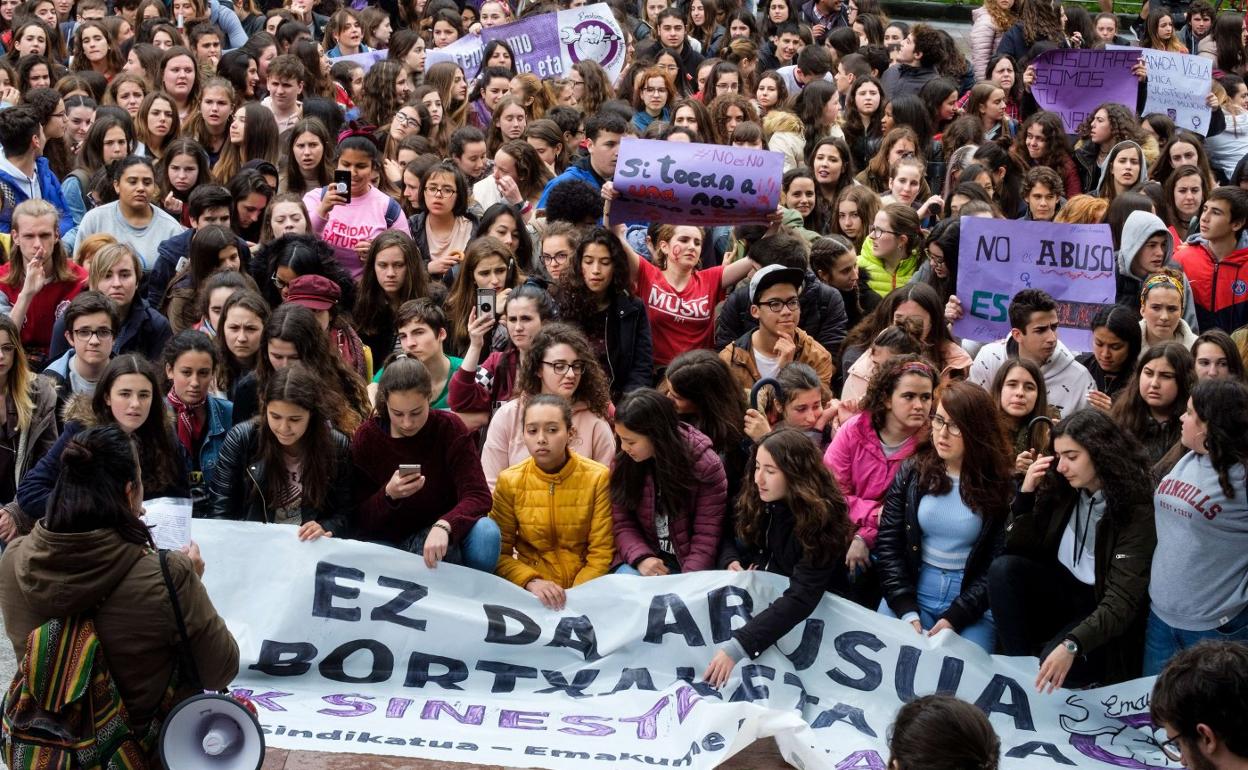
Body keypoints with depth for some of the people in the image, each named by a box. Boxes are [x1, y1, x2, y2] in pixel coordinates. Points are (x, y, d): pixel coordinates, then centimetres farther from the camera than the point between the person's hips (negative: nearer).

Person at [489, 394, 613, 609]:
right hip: (531, 591, 0)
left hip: (584, 587, 0)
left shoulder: (598, 477, -3)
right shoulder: (509, 481, 0)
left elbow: (601, 554, -2)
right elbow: (500, 552, 0)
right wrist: (531, 582, -18)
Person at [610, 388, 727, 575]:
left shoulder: (705, 464, -13)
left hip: (688, 563, -2)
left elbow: (707, 533, -12)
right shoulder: (623, 462, -2)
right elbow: (622, 523, 2)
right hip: (647, 559, 2)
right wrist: (641, 558, -17)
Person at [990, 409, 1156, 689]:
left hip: (1103, 613, -6)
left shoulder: (1137, 510, -21)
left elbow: (1123, 601, -28)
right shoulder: (1062, 490, -5)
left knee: (1052, 670, -32)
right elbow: (1018, 550, 2)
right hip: (1064, 592, 6)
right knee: (1003, 568, -21)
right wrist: (1027, 493, -13)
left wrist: (1072, 645, -42)